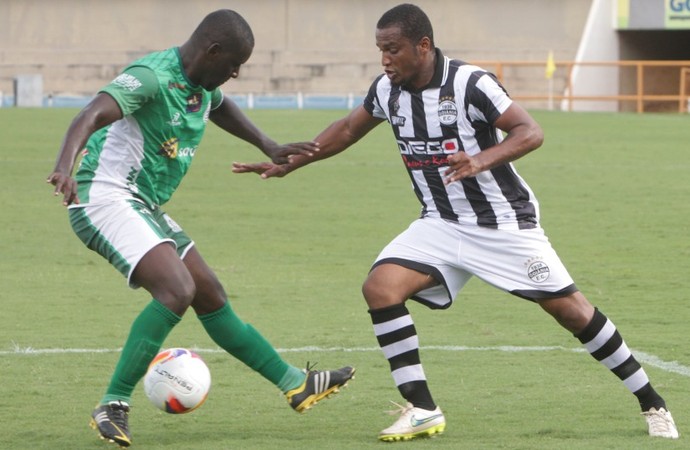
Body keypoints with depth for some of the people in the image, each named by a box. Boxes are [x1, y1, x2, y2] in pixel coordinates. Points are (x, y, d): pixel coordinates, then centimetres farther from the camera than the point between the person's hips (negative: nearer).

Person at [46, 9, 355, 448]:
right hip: (107, 199, -10)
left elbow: (220, 107, 35)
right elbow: (91, 116, -37)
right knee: (178, 290, -26)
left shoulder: (203, 84, 9)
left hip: (146, 208, 10)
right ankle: (113, 407, -22)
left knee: (211, 296, 15)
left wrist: (270, 147, 30)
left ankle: (297, 385, 25)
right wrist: (66, 165, -56)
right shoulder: (151, 77, -21)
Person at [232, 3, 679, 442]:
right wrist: (288, 164, 13)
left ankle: (653, 405, 12)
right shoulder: (387, 90, -2)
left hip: (504, 223, -5)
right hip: (442, 225, 5)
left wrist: (482, 160, -41)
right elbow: (348, 129, 16)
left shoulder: (470, 84, -21)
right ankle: (423, 410, -12)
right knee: (381, 286, -17)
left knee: (569, 308, -4)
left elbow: (531, 132, -24)